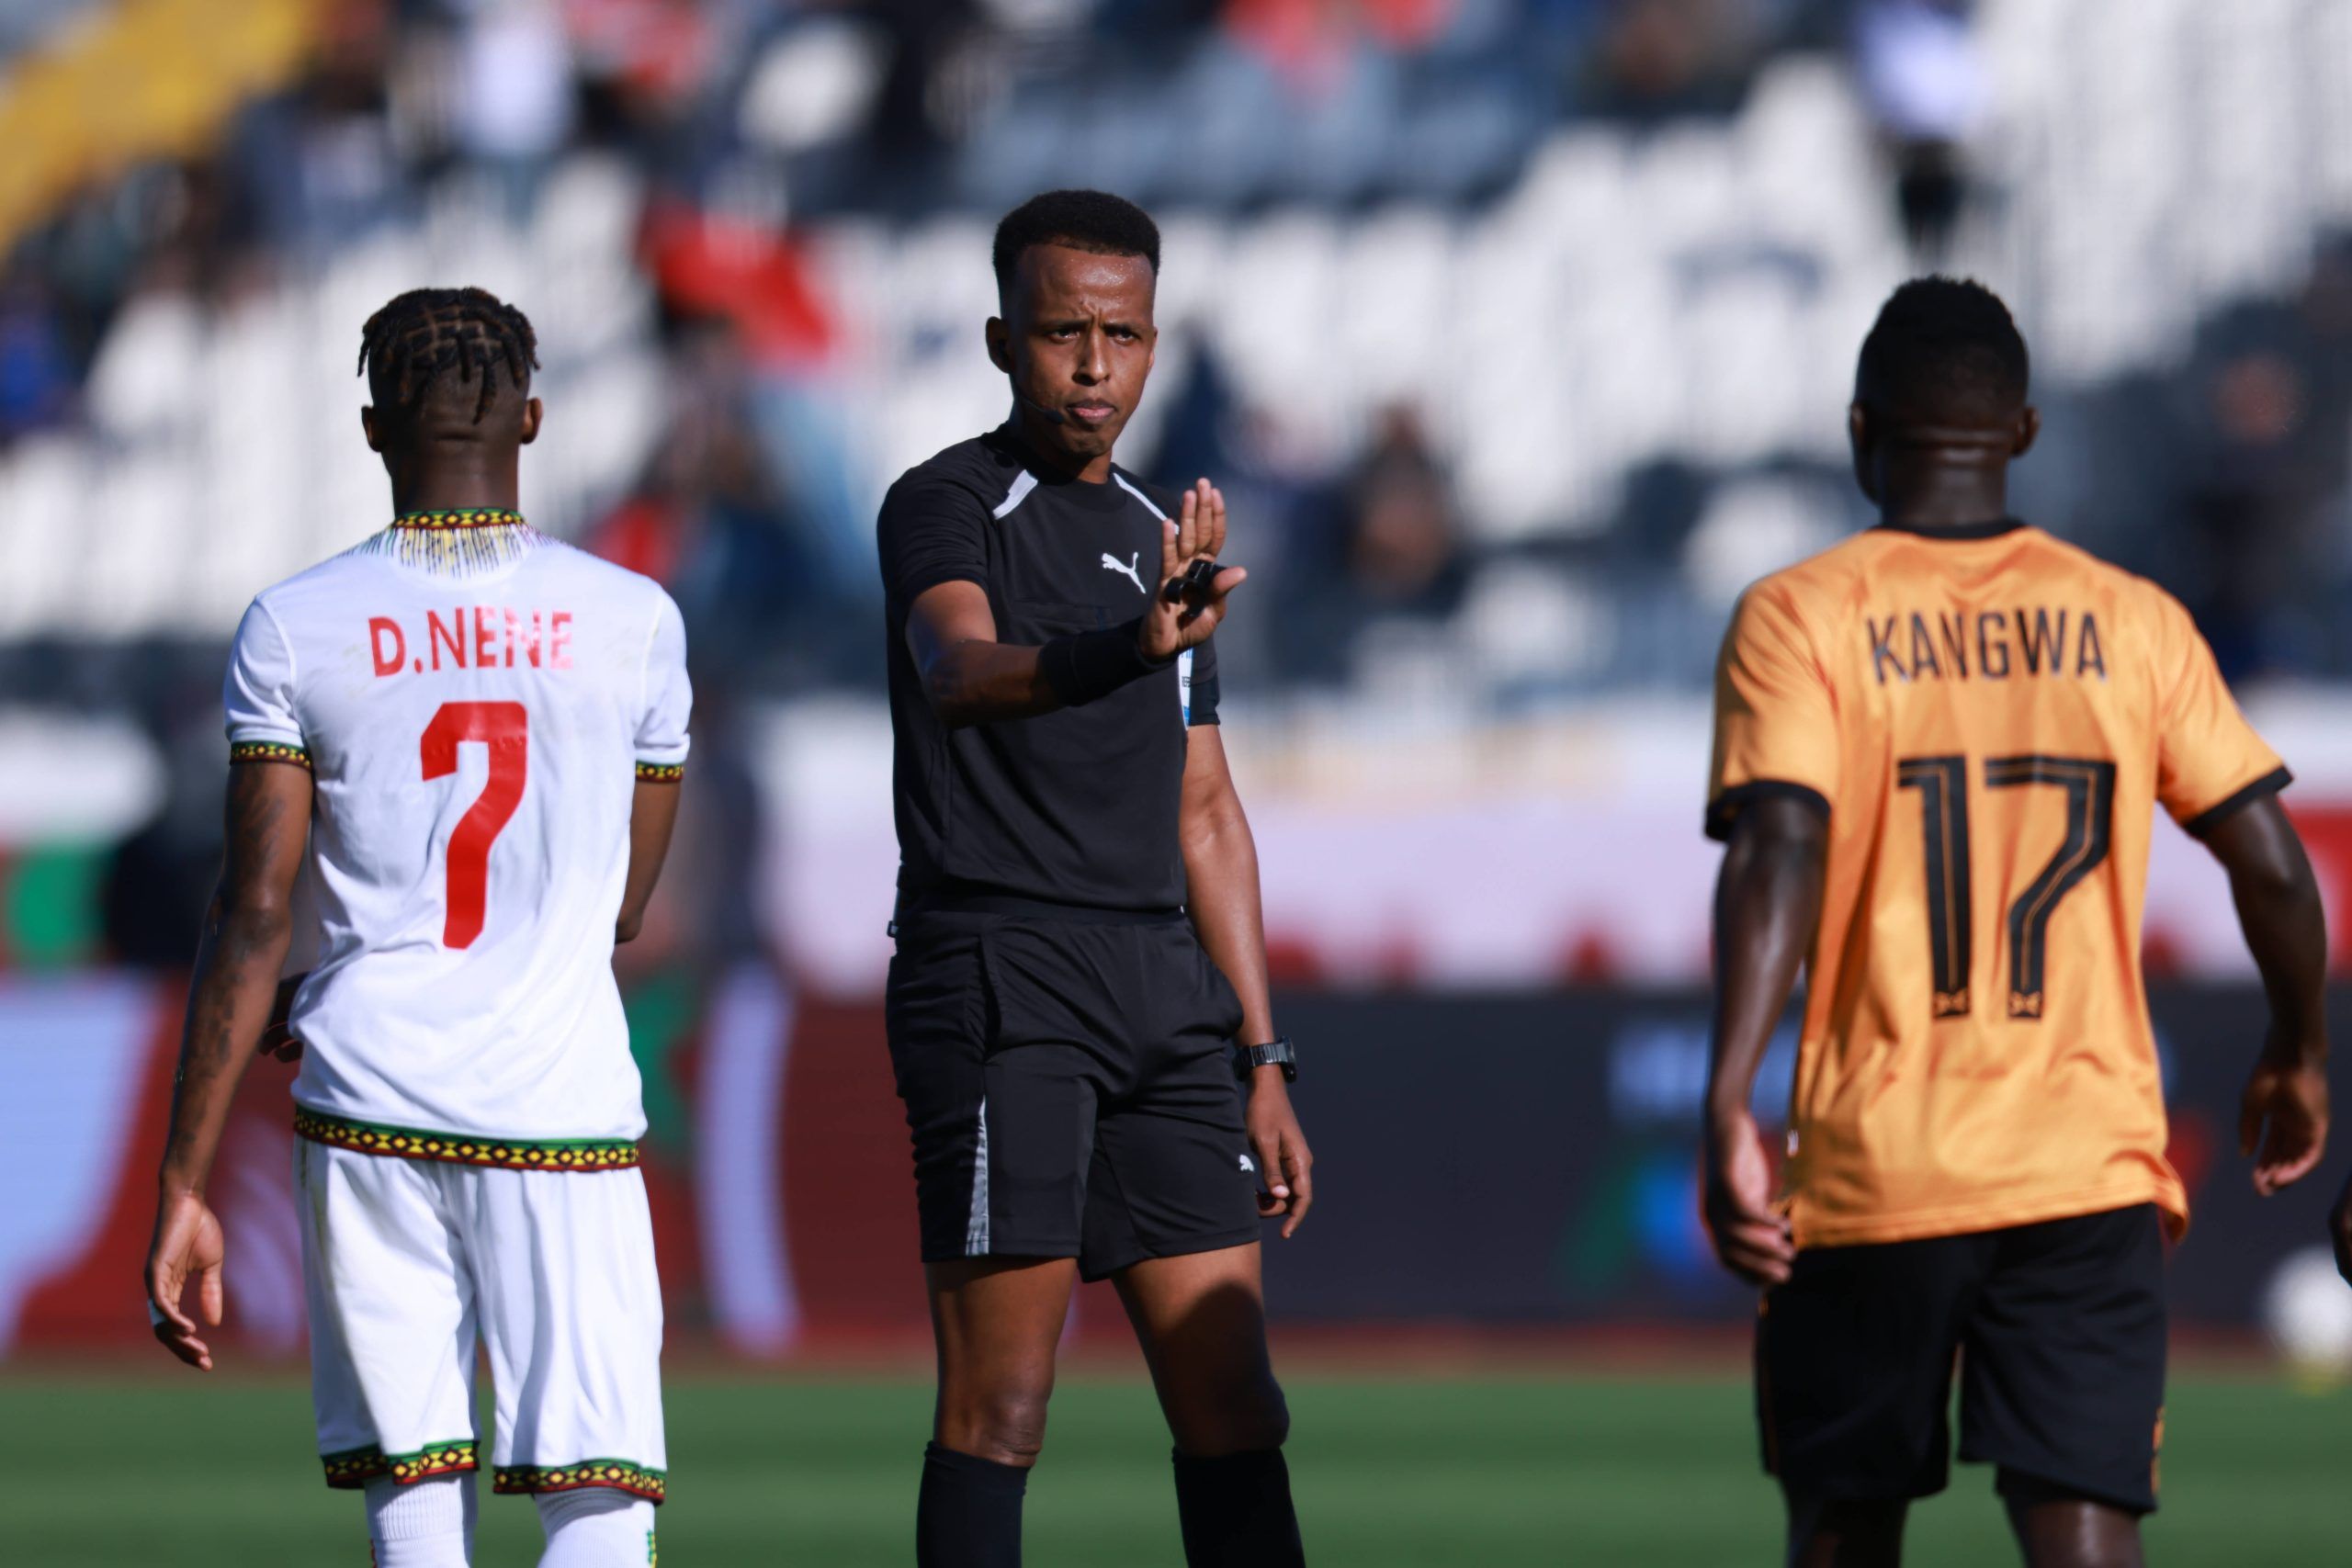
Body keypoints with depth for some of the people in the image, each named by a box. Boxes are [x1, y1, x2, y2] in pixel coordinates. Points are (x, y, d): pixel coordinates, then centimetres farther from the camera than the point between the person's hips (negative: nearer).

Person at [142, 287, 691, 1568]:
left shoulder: (294, 630, 0)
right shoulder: (634, 620, 2)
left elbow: (255, 918, -5)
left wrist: (184, 1189, -2)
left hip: (365, 1108, 1)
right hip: (567, 1111, -1)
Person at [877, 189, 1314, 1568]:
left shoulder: (1165, 537, 19)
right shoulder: (949, 505, -4)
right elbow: (961, 672, -27)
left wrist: (1261, 1058, 18)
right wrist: (1127, 649, -47)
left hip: (1164, 989, 7)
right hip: (997, 976, -7)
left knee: (1232, 1401, 2)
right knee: (1000, 1407, -9)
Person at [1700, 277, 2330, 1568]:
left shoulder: (1798, 620, -1)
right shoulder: (2132, 623, 6)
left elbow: (1778, 853, -16)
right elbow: (2271, 865, 5)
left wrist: (1727, 1109, -24)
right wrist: (2297, 1052, 23)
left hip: (1870, 1170, -1)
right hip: (2091, 1170, 1)